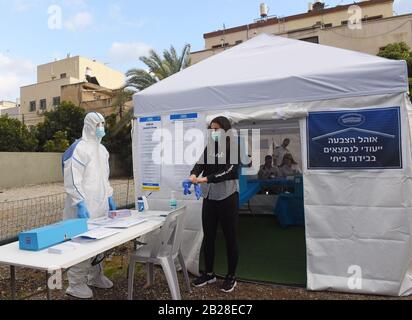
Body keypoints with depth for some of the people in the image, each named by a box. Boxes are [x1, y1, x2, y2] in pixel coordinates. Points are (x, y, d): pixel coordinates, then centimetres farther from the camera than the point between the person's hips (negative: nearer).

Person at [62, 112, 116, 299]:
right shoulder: (79, 148, -12)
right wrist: (80, 203, -23)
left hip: (100, 205, 8)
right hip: (84, 207, -8)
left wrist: (109, 198, 17)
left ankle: (95, 277, 30)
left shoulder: (102, 150, 14)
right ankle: (76, 284, 13)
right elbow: (72, 180, -18)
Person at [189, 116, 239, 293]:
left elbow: (229, 171, -18)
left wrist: (206, 179, -28)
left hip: (227, 198, -5)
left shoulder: (234, 148, -6)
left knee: (230, 238, 6)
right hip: (209, 198, 6)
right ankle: (208, 273, 30)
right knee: (208, 236, 13)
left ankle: (231, 277, 22)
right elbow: (200, 164, -2)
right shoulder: (208, 149, 11)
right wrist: (193, 174, -25)